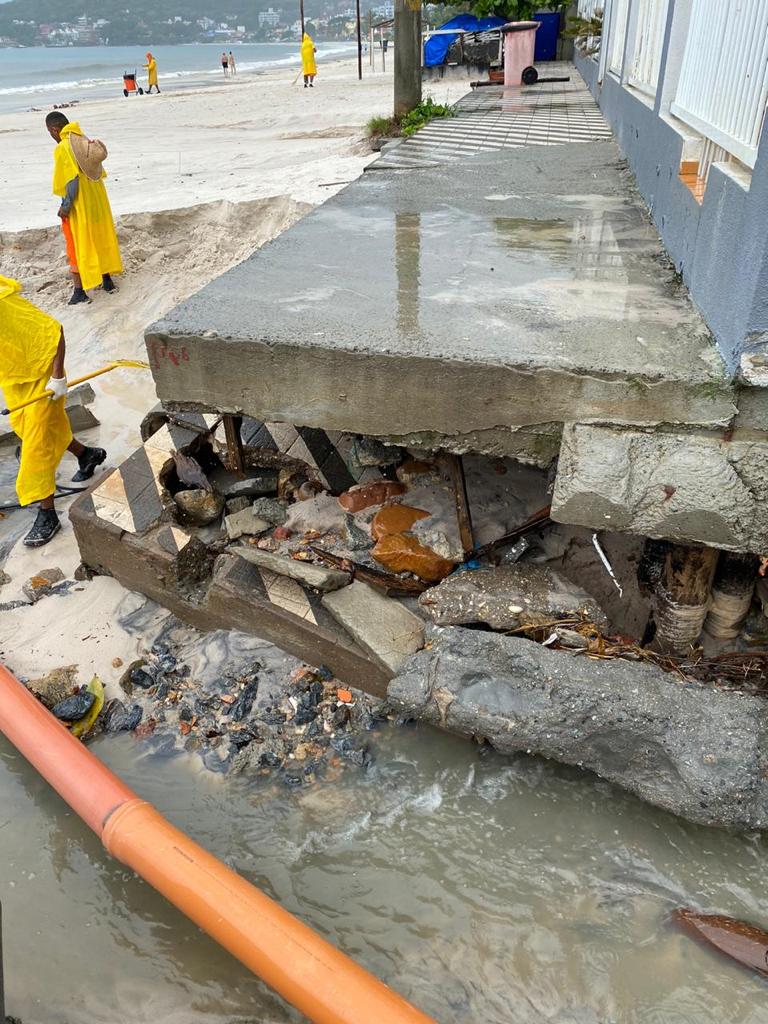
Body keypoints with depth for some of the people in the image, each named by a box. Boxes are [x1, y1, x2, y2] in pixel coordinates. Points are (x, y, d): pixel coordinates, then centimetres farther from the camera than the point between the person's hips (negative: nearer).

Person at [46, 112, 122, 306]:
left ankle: (80, 291, 7)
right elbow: (100, 172, 6)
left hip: (78, 206, -6)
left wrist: (65, 206, -16)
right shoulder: (85, 142, 4)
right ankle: (107, 280, 28)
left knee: (77, 246, 3)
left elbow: (71, 180, -23)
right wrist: (95, 196, 14)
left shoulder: (62, 149, -17)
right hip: (97, 202, 7)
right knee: (100, 239, 18)